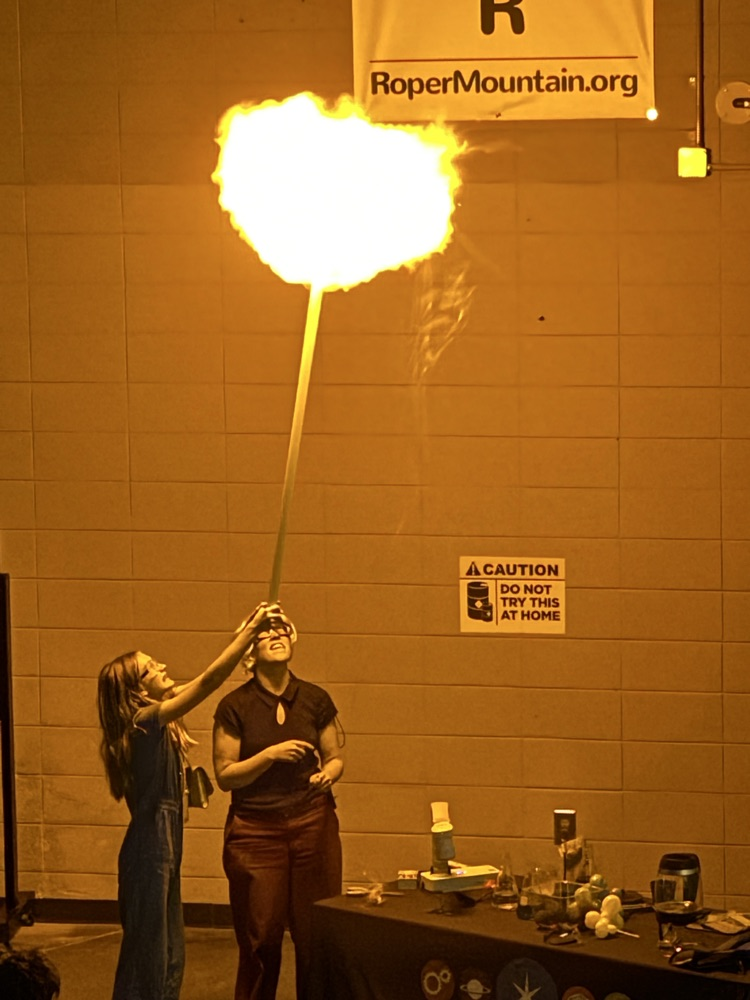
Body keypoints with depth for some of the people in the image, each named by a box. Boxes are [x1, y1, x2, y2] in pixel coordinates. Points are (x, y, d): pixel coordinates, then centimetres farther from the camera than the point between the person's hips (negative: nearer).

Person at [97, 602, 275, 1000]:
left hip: (161, 852, 9)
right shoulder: (146, 722, -16)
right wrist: (250, 631, -19)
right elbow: (208, 681, -22)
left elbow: (203, 683, 19)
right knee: (149, 953, -5)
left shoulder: (155, 722, 9)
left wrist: (241, 637, 12)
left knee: (169, 953, 13)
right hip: (150, 851, -9)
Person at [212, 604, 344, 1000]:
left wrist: (328, 773, -10)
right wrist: (270, 755, -16)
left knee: (316, 935, 0)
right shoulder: (235, 707, -3)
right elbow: (225, 775, -3)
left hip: (313, 823, 2)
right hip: (255, 830, -2)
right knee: (260, 940, 0)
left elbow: (335, 757, 12)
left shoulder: (316, 700, 5)